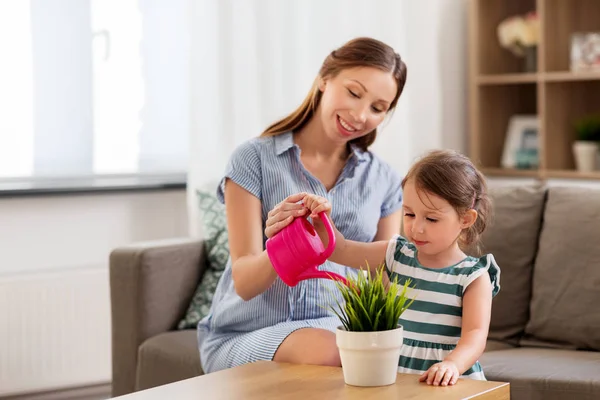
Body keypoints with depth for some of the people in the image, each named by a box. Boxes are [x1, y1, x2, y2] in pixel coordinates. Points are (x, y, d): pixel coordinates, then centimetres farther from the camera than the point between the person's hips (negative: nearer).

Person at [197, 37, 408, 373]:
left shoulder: (385, 181, 8)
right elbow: (244, 283, -8)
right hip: (248, 336, -3)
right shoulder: (254, 159, -3)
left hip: (341, 330, 3)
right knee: (323, 351, -36)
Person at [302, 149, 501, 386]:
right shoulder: (397, 256, 11)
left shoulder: (473, 277, -2)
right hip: (396, 379, 1)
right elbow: (340, 250, 17)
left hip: (447, 384, -1)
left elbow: (475, 335, -14)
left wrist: (452, 365, -34)